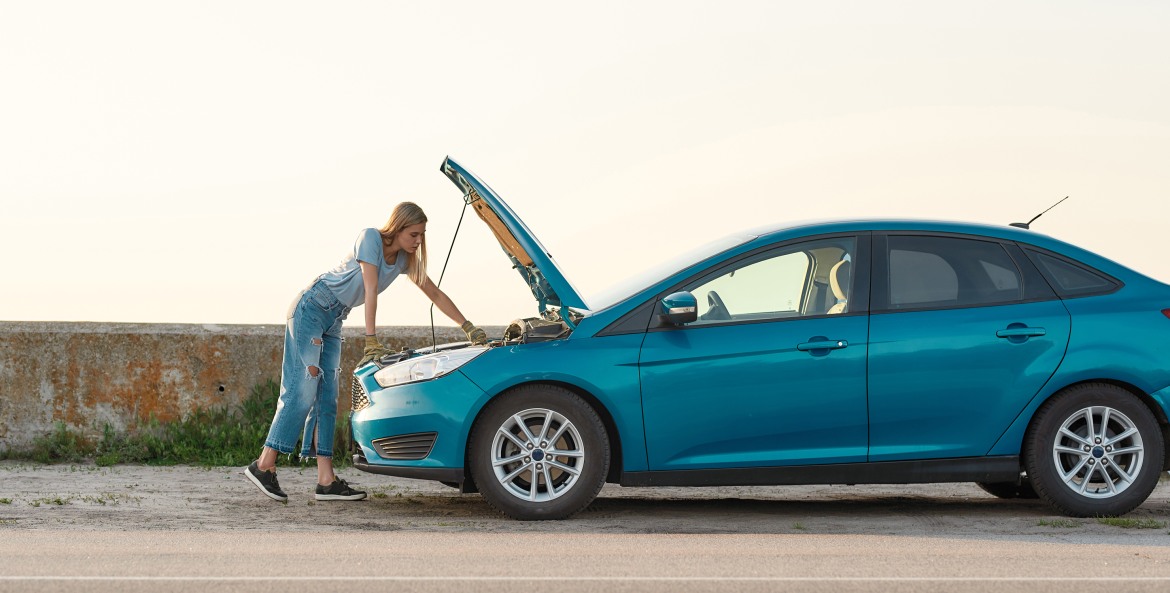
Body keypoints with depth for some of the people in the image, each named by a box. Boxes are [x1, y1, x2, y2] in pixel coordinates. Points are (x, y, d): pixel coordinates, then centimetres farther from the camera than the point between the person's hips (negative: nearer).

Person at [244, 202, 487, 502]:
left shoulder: (405, 259, 7)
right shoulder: (371, 238, -16)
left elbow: (435, 294, 12)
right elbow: (371, 291, -22)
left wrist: (469, 328, 6)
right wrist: (371, 341, -26)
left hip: (334, 319, 8)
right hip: (312, 307, -8)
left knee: (326, 396, 1)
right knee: (302, 390, -14)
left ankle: (326, 481, -4)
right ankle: (264, 465, -12)